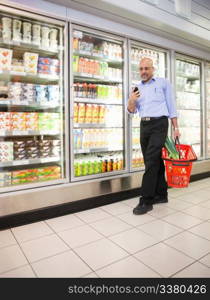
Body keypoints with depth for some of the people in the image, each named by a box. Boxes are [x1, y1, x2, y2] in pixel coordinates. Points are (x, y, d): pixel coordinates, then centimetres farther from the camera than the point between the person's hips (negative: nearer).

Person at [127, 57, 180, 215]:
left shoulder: (163, 82, 6)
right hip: (144, 125, 5)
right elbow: (132, 111, 13)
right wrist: (131, 101, -9)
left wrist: (176, 128, -2)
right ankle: (161, 194, 21)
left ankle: (146, 201, -9)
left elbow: (171, 105, 4)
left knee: (151, 161, -13)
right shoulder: (137, 88, 16)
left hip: (159, 124, -5)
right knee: (155, 162, 9)